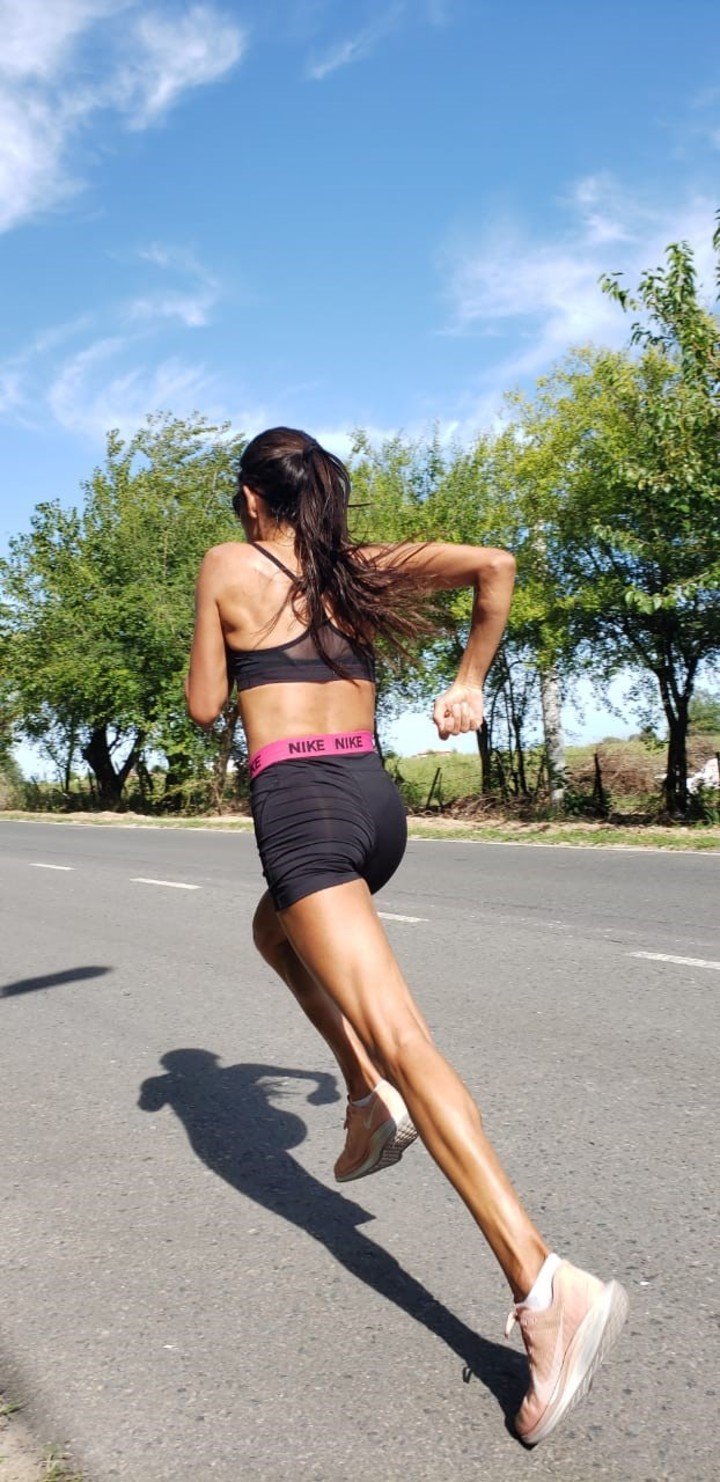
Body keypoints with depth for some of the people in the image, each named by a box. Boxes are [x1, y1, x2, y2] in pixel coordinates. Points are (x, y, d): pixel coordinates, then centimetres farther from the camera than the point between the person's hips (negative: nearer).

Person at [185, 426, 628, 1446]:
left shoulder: (229, 567, 4)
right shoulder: (363, 566, 15)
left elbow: (204, 706, 6)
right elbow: (497, 565, 7)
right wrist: (471, 680, 14)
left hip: (299, 802, -6)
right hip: (376, 799, 7)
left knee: (400, 1040, -16)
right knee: (275, 929, 35)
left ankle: (544, 1285, -26)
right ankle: (372, 1097, 19)